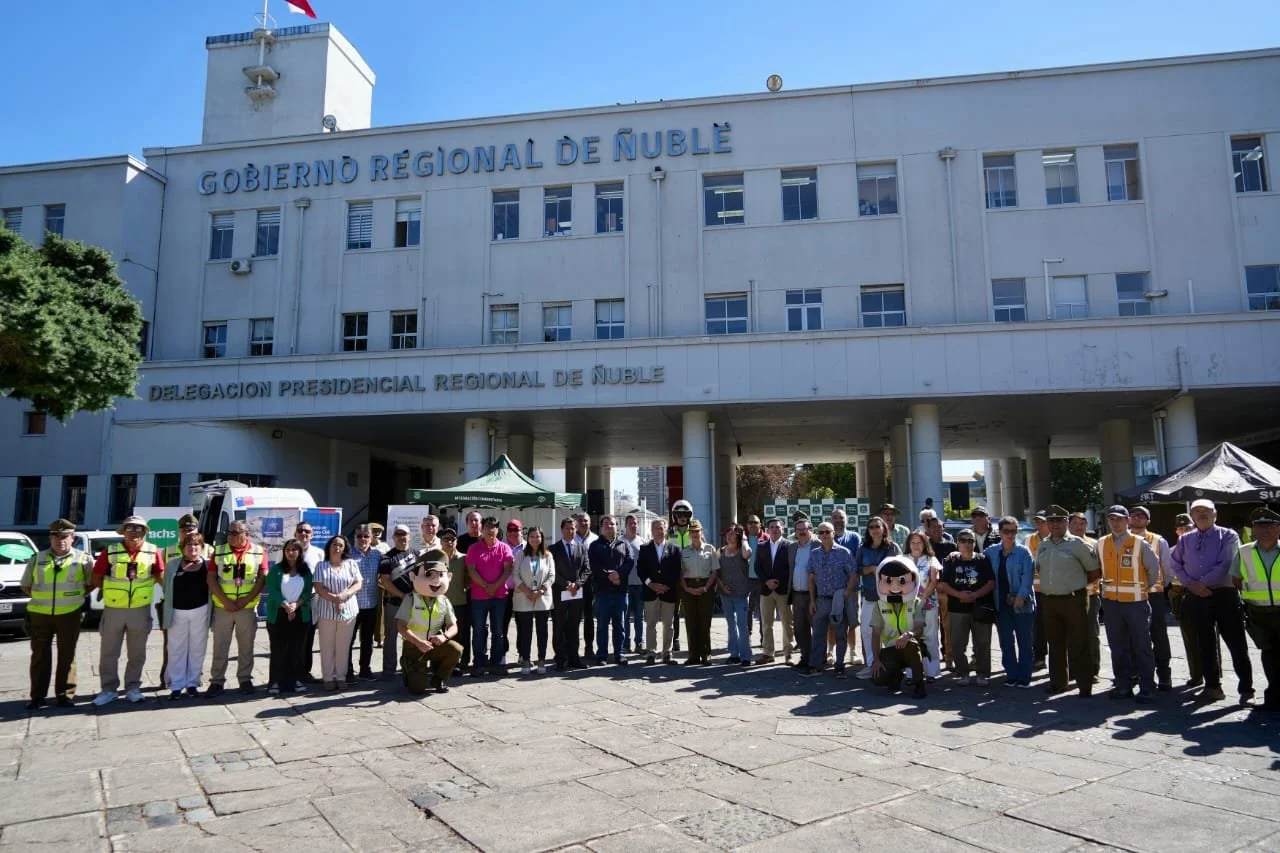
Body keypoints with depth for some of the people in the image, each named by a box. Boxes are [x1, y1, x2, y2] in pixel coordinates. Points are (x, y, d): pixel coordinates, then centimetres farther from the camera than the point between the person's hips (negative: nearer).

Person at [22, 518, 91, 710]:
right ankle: (38, 696, 14)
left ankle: (65, 695, 12)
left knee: (67, 656, 4)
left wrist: (78, 595, -1)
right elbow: (25, 585, 16)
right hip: (40, 614, 2)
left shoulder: (83, 559, 2)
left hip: (69, 615, -2)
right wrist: (40, 597, 5)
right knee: (40, 656, 6)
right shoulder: (37, 559, 8)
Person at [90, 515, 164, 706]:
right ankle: (109, 689, 21)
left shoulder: (153, 552, -3)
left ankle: (133, 688, 23)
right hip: (113, 610, 0)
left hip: (141, 610, 0)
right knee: (108, 653, 8)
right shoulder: (110, 551, -5)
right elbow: (96, 578, 2)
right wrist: (112, 590, -3)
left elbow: (160, 576, 8)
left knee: (137, 653, 10)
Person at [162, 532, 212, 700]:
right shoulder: (173, 564, 4)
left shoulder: (207, 564, -1)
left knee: (197, 649, 7)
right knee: (176, 650, 3)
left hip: (200, 611, -1)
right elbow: (166, 587, 8)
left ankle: (192, 683, 17)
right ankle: (176, 686, 10)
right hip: (177, 611, 1)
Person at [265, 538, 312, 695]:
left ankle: (294, 680, 13)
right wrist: (286, 605, -18)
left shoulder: (306, 571, 7)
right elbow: (272, 590, -8)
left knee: (296, 649, 5)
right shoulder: (276, 569, 1)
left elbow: (308, 592, 1)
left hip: (300, 615, 2)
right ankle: (275, 681, 6)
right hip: (278, 615, -2)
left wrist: (296, 605, -15)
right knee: (278, 649, 0)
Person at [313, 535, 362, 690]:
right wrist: (334, 598, -16)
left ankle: (341, 677, 14)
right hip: (327, 612, -1)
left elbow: (358, 584, -1)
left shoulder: (351, 564, 6)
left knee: (343, 647, 6)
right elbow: (318, 587, -5)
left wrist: (344, 595, -17)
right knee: (327, 647, 4)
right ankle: (328, 678, 13)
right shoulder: (321, 566, 4)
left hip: (348, 611, 1)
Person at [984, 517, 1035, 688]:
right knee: (1006, 642, 9)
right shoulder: (992, 551, 7)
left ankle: (1024, 678, 10)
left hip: (1022, 603, -4)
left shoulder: (1023, 552, -5)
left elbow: (1027, 576, -11)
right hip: (1002, 604, 4)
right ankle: (1011, 676, 19)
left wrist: (1020, 597, -19)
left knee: (1024, 642, 3)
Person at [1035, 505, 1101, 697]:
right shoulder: (1042, 546, 10)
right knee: (1055, 644, 13)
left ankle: (1085, 684, 8)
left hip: (1073, 600, -5)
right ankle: (1058, 681, 23)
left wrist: (1077, 582, 4)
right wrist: (1055, 584, 13)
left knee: (1078, 645, -1)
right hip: (1048, 600, 5)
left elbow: (1095, 571, -1)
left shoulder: (1077, 544, -6)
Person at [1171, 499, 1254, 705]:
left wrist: (1202, 583, -13)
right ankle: (1212, 687, 21)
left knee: (1236, 644, -3)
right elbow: (1175, 563, 14)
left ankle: (1246, 690, 6)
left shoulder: (1228, 536, -1)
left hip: (1224, 595, -4)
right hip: (1196, 596, 4)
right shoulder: (1185, 539, 11)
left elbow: (1226, 565, -11)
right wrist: (1190, 584, -2)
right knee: (1205, 644, 11)